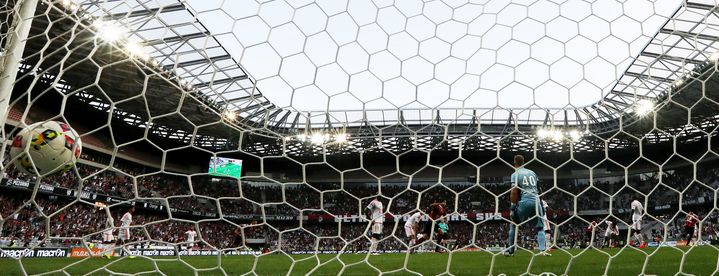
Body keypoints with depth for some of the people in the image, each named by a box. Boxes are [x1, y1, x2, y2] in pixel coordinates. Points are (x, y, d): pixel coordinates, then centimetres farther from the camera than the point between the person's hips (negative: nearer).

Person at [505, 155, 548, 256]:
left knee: (513, 224, 13)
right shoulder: (532, 173, 18)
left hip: (524, 202, -4)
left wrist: (513, 206, -4)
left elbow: (514, 191, -9)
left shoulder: (515, 174, 1)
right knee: (539, 227, 13)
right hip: (536, 201, 4)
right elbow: (538, 189, 19)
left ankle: (510, 250, 12)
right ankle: (542, 250, -7)